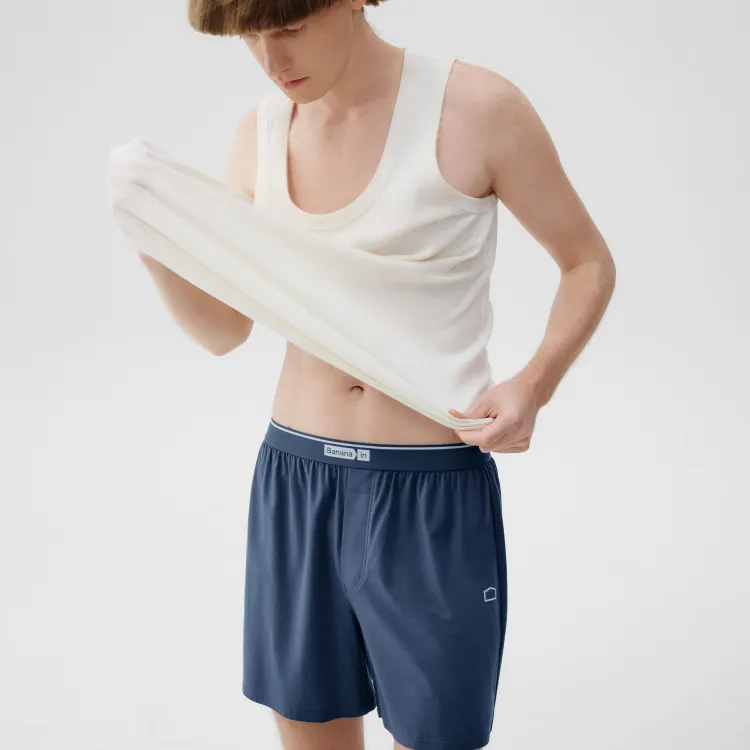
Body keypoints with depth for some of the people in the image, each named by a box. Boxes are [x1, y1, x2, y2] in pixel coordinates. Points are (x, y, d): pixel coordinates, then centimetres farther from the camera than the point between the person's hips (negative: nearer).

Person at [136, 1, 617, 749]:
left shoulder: (478, 108, -13)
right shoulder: (259, 134, 2)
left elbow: (590, 264, -1)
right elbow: (223, 331, 7)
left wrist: (534, 384, -18)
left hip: (434, 493, -4)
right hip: (295, 481, 4)